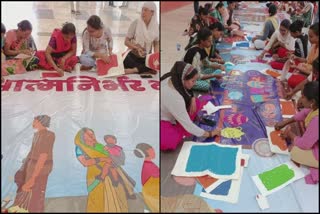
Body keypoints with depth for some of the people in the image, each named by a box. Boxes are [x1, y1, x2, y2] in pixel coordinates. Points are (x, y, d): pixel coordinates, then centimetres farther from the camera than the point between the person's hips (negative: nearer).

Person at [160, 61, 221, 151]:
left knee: (196, 103, 1)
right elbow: (188, 125, -28)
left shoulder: (171, 79, -12)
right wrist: (209, 134, -18)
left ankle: (177, 131, -2)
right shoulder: (174, 97, -34)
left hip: (167, 114, 9)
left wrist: (192, 99, -9)